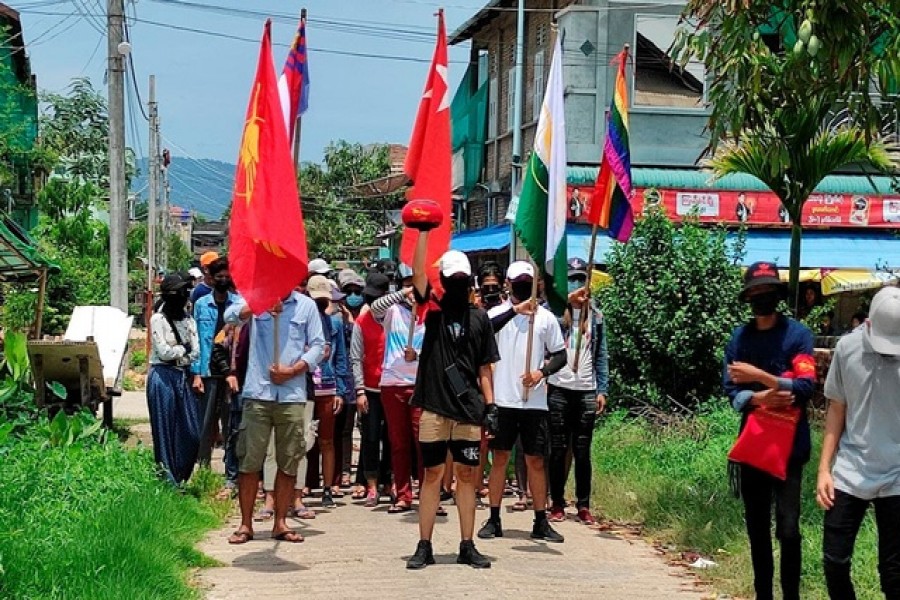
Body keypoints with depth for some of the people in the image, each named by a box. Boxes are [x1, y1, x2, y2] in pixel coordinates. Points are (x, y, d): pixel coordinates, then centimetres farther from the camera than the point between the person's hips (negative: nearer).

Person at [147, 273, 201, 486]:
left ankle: (182, 479, 13)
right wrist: (184, 349, 0)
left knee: (191, 432, 1)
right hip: (163, 377, -5)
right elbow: (164, 351, -13)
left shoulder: (188, 320, 11)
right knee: (166, 431, -1)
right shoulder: (158, 319, -4)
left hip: (183, 376, 5)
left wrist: (175, 354, -10)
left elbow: (195, 353, 3)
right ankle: (168, 482, 4)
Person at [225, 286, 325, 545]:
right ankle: (245, 524, 8)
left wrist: (292, 370, -8)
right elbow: (231, 315, -13)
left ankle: (280, 523, 16)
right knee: (249, 461, -1)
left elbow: (318, 346, 6)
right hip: (258, 392, -1)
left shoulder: (306, 305, 9)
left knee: (289, 463, 5)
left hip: (292, 394, 1)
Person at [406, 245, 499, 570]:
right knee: (432, 474, 2)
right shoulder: (433, 308, 4)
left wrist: (490, 404, 2)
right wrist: (424, 231, -16)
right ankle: (424, 546, 7)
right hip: (435, 406, -2)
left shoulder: (479, 318, 9)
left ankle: (467, 546, 11)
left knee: (467, 475, 5)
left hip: (468, 409, 2)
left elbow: (484, 366, 10)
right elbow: (417, 272, -10)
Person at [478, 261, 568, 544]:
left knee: (536, 460, 6)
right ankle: (494, 519, 11)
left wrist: (542, 372, -10)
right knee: (500, 457, 4)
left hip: (535, 402, 1)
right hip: (503, 400, -1)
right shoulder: (498, 313, 2)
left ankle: (541, 522, 12)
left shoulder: (546, 317, 7)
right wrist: (514, 309, -30)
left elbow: (560, 354, 9)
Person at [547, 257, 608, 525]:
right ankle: (557, 503, 9)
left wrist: (602, 390, 5)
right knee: (558, 450, 2)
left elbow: (601, 355, 12)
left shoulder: (595, 316, 12)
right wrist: (568, 300, -25)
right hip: (558, 389, -2)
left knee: (582, 451, 5)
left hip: (587, 391, 2)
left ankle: (583, 505, 11)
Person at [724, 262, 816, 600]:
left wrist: (760, 376, -22)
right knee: (756, 527, 11)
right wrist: (760, 398, -18)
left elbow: (805, 386, -13)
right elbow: (731, 390, 1)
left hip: (789, 444, -4)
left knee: (787, 529, -8)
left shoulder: (797, 334, -4)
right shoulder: (740, 337, 6)